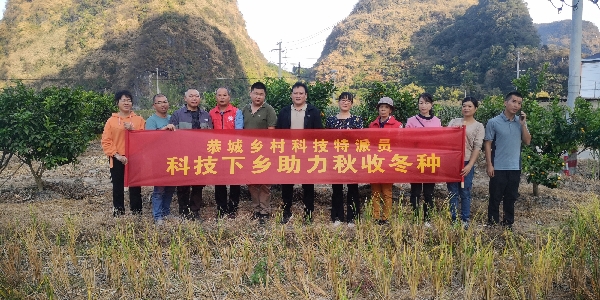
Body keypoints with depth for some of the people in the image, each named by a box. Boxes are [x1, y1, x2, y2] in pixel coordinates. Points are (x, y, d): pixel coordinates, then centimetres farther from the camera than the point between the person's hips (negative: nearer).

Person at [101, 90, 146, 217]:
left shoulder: (139, 120, 7)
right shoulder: (111, 121, 5)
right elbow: (106, 141, 0)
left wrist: (132, 129, -11)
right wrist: (116, 155, -10)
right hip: (117, 160, 0)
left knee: (135, 189, 4)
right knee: (118, 189, 7)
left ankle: (137, 215, 11)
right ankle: (118, 215, 15)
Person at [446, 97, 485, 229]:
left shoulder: (478, 126, 2)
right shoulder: (454, 121, 10)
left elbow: (477, 147, -4)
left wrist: (470, 165, -11)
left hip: (466, 163, -2)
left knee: (465, 193, 5)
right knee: (452, 192, 6)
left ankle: (465, 220, 16)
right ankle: (453, 219, 14)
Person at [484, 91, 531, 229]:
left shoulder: (520, 122, 6)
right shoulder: (494, 122, -6)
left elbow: (527, 141, 2)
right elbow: (487, 144, -5)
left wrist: (523, 124, -8)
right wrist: (489, 164, -11)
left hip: (515, 167, 4)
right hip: (498, 167, -4)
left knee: (511, 198, 13)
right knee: (495, 198, 4)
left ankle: (508, 223, 24)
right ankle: (492, 224, 14)